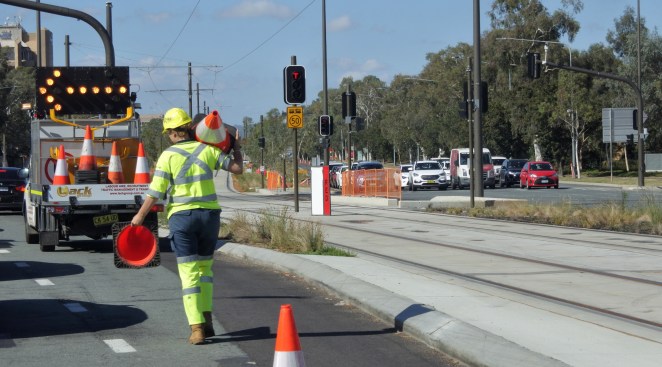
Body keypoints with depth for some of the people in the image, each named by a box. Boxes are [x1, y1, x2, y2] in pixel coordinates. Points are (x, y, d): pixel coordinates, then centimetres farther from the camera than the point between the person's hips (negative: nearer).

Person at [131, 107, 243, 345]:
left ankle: (197, 328, -8)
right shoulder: (207, 150, 1)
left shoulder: (168, 156, -5)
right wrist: (237, 149, 24)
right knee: (205, 267, 19)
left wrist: (140, 216, 5)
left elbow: (155, 192, -6)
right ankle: (206, 320, 14)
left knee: (189, 273, -1)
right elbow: (237, 168, 6)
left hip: (181, 216, -3)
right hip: (209, 213, 3)